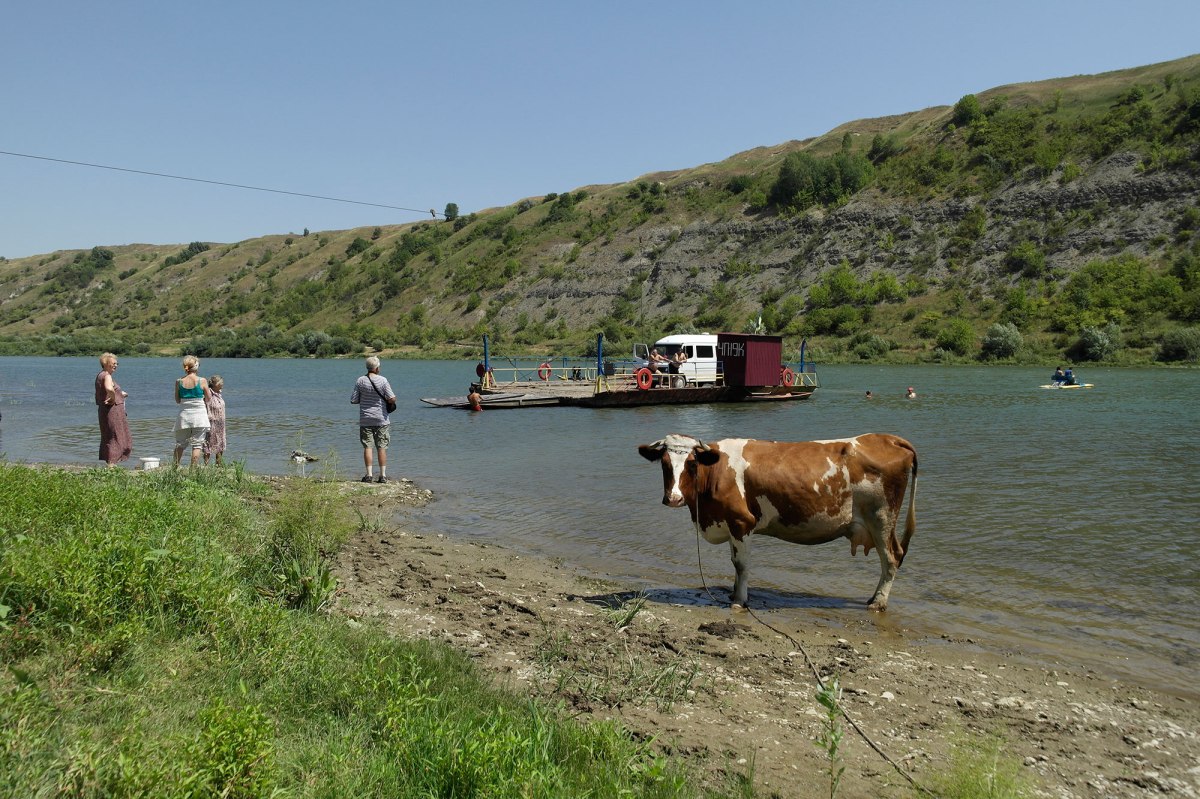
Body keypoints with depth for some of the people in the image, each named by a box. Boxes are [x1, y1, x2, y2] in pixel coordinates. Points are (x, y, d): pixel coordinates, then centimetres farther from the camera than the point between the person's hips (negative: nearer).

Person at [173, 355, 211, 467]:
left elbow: (177, 401, 7)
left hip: (184, 415, 3)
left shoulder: (179, 381, -1)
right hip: (199, 415, -3)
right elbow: (208, 399, 0)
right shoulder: (202, 381, -9)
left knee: (180, 444, 15)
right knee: (197, 445, 3)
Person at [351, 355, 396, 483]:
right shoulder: (383, 380, -9)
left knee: (367, 447, 3)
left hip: (365, 420, 1)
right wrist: (394, 398, 10)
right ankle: (383, 475, 6)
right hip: (381, 420, -1)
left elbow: (354, 400, -1)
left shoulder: (360, 381, -4)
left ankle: (369, 475, -1)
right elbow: (392, 399, -12)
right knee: (382, 448, 5)